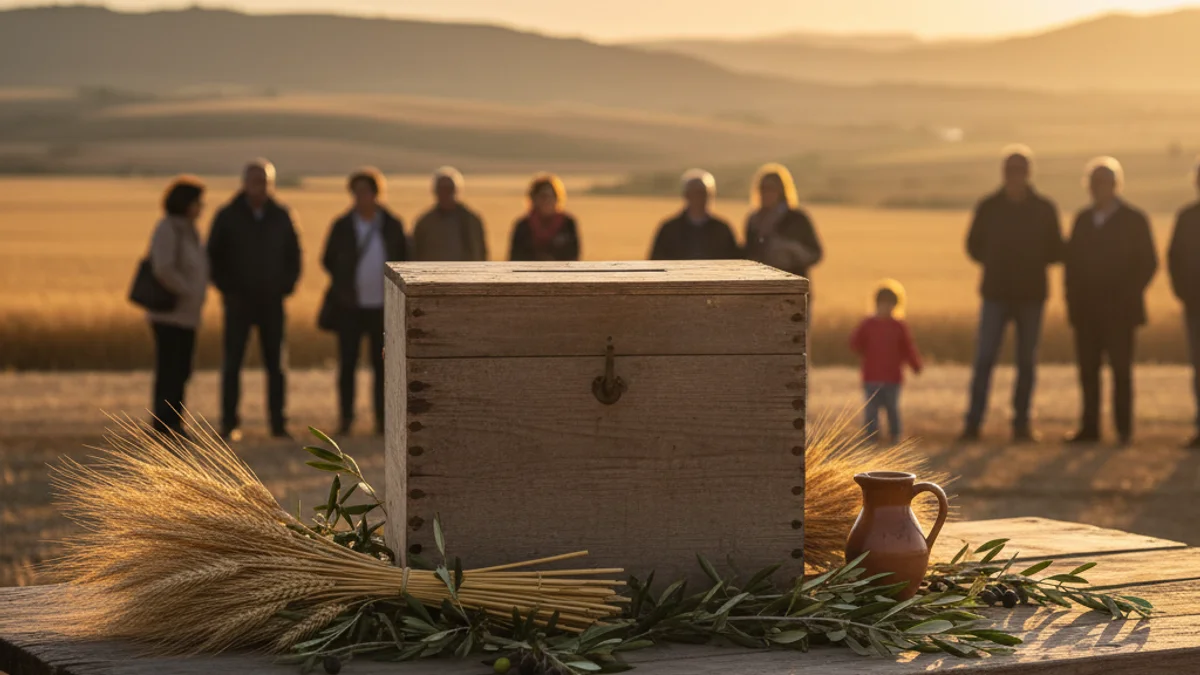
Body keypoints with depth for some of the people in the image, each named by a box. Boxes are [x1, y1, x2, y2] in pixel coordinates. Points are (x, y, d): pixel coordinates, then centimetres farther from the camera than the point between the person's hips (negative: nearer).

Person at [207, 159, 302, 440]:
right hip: (238, 302, -2)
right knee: (232, 363, -2)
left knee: (275, 364, 2)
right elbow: (213, 256, 4)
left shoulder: (282, 216, 4)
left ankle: (278, 424, 7)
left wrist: (287, 285, 3)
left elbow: (293, 254, 14)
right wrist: (226, 288, -3)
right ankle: (229, 424, 3)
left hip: (272, 302, 2)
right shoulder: (228, 217, -2)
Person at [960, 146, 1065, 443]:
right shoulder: (988, 207, 3)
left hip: (1031, 295, 1)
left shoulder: (1044, 209, 3)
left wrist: (1033, 263, -6)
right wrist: (995, 264, 0)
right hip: (996, 293, -1)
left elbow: (1057, 251, 7)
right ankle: (973, 423, -5)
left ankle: (1022, 422, 10)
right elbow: (974, 245, 11)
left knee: (1027, 361, 4)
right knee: (984, 359, -7)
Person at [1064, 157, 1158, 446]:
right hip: (1086, 310, 4)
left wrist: (1127, 297, -9)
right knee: (1088, 370, 2)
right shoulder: (1083, 220, 14)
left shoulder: (1134, 220, 1)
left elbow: (1148, 263, -2)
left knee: (1121, 369, -3)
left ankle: (1124, 429, 1)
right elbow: (1072, 260, 14)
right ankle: (1090, 427, 6)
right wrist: (1072, 298, 4)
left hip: (1118, 311, -4)